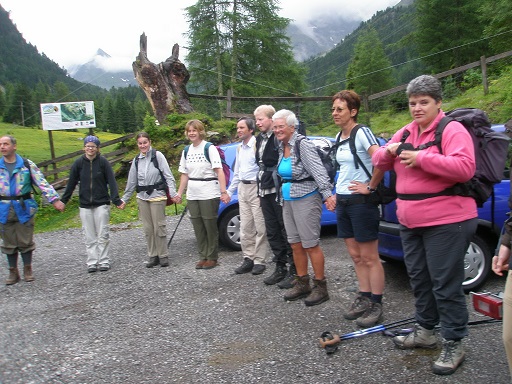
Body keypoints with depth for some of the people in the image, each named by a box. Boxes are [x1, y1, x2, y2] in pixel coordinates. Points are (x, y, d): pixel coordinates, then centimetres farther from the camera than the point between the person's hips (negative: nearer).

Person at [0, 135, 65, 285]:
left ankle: (28, 270, 19)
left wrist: (55, 199, -14)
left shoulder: (27, 165, -1)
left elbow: (42, 183, -5)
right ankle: (13, 272, 20)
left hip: (24, 209, -2)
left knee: (25, 241, 5)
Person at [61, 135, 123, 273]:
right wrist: (63, 200, 6)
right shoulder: (79, 163, 0)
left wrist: (116, 200, -17)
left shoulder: (103, 162, -5)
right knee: (90, 237, 7)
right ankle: (92, 263, 14)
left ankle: (104, 261, 12)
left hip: (102, 204, -2)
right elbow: (71, 183, 6)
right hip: (85, 206, 2)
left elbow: (112, 182, -8)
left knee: (103, 235, 2)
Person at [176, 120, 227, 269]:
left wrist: (223, 191, -21)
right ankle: (203, 256, 20)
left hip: (209, 194, -6)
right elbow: (184, 174, 15)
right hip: (192, 195, 6)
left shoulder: (209, 148, -6)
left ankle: (212, 257, 13)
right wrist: (179, 193, 11)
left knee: (210, 226, 2)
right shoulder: (187, 151, 12)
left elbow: (219, 170, -13)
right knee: (198, 227, 9)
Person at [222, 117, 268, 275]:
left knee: (260, 227, -1)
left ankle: (259, 261, 6)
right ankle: (248, 259, 17)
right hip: (242, 188, 8)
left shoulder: (258, 145, -9)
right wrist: (229, 192, 21)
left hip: (256, 188, -8)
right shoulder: (239, 148, 16)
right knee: (245, 227, 9)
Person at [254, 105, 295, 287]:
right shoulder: (260, 139, 14)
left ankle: (294, 270, 10)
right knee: (272, 232, 13)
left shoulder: (278, 138, -12)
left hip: (278, 190, -8)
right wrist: (260, 190, 17)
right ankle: (280, 268, 23)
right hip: (265, 191, 9)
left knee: (286, 230, 0)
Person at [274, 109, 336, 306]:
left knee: (310, 244, -3)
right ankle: (302, 284, 24)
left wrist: (327, 193, -32)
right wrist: (283, 196, 14)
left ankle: (321, 287, 9)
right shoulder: (282, 147, 11)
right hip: (288, 200, 9)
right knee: (295, 244, 12)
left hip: (306, 199, -8)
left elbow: (318, 169, -23)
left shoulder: (302, 144, -14)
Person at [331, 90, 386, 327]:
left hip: (361, 201, -8)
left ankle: (376, 305, 9)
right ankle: (364, 299, 24)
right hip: (342, 201, 9)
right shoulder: (339, 137, 13)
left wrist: (370, 187, -17)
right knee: (355, 256, 13)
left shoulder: (362, 133, -13)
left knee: (369, 257, 0)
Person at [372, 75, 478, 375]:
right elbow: (379, 162, 16)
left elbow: (465, 168, -23)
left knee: (446, 285, -1)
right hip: (410, 223, 8)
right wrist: (389, 151, -6)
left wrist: (421, 158, -24)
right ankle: (425, 331, 34)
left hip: (446, 222, -8)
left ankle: (454, 345, 13)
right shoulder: (407, 132, 14)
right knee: (420, 279, 18)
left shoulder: (452, 130, -9)